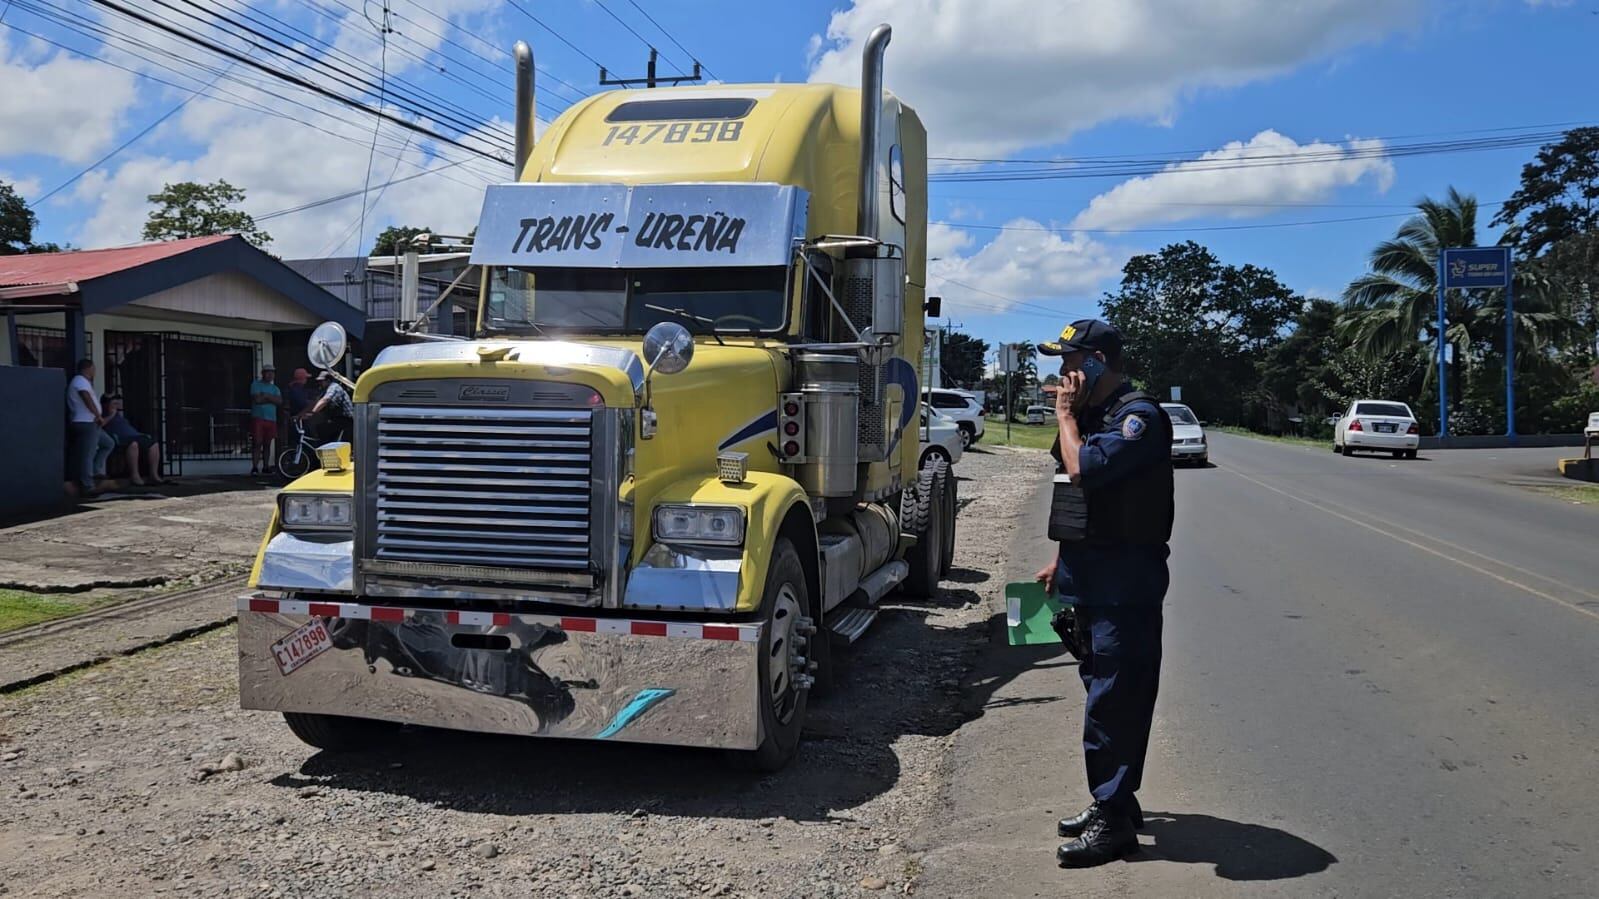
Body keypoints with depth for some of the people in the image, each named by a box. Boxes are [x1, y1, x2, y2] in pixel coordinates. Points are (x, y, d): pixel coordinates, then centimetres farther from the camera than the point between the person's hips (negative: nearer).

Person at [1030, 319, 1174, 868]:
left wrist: (1065, 415, -15)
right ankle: (1112, 802, 27)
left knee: (1114, 698, -5)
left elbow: (1084, 470, -30)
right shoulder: (1093, 413, 14)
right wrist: (1063, 561, 21)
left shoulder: (1139, 416, -15)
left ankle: (1114, 821, 3)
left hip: (1125, 582, -10)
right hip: (1092, 578, 10)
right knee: (1103, 691, 16)